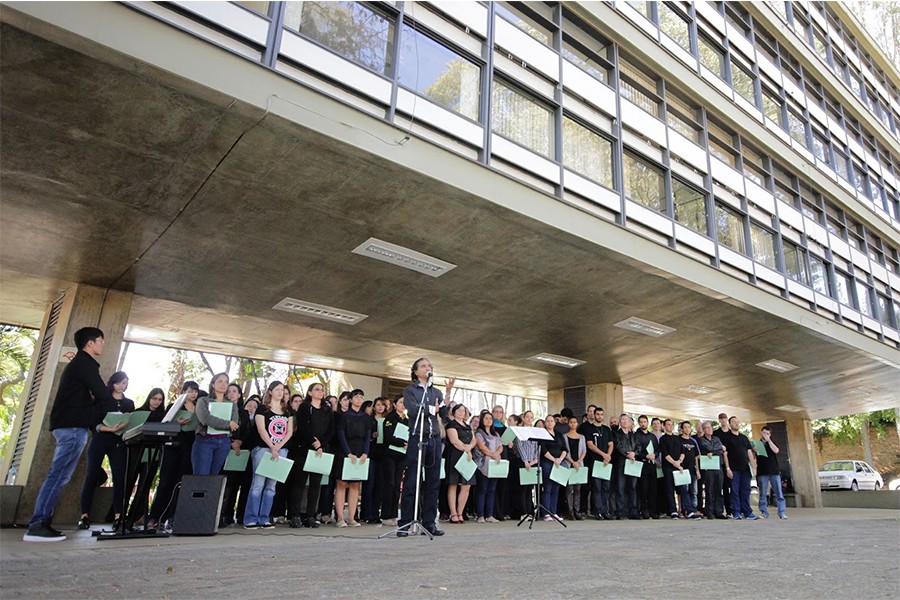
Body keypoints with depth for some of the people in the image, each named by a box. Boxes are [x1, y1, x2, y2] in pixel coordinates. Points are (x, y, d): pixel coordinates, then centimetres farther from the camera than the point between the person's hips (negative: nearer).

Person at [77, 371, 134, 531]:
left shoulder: (129, 403, 15)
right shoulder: (102, 399, 6)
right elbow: (94, 423, -4)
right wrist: (111, 429, -19)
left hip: (119, 444, 2)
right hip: (99, 441, -2)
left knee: (119, 478, -8)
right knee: (91, 476, -6)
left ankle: (118, 516, -9)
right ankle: (84, 516, -1)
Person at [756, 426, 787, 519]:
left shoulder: (772, 443, 15)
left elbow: (776, 451, -7)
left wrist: (768, 440, -7)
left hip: (774, 471, 1)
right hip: (762, 472, -1)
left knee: (779, 493, -2)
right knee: (763, 494, 0)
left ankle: (781, 513, 2)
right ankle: (764, 512, 5)